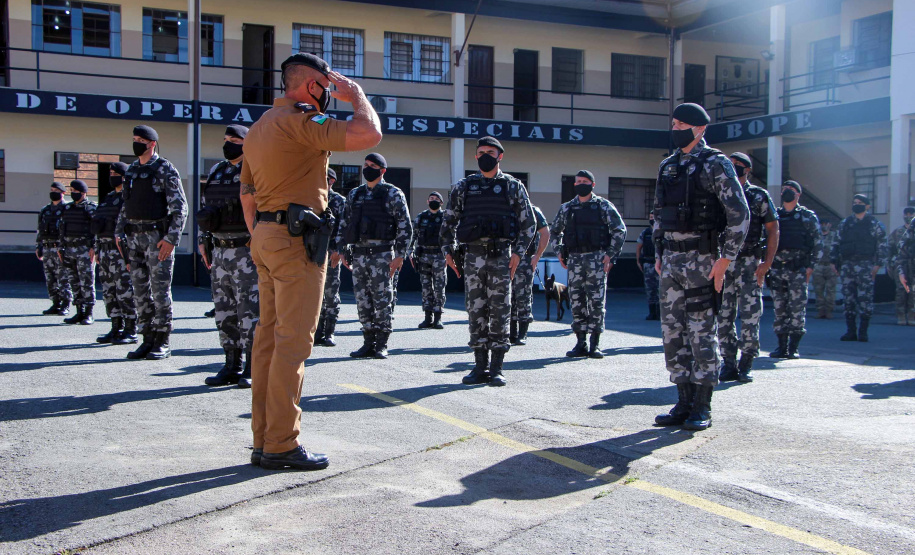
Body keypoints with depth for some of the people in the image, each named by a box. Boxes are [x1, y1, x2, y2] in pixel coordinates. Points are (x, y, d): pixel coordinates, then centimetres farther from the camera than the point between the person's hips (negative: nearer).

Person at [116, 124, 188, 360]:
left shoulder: (165, 170, -6)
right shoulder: (131, 170, 15)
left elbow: (180, 207, -10)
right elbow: (126, 206, 22)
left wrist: (171, 238, -16)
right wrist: (119, 233, 13)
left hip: (157, 236, -7)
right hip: (134, 237, 7)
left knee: (160, 290, -4)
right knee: (141, 290, 8)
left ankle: (162, 343, 2)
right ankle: (147, 339, 15)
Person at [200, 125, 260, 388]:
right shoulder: (216, 172, 17)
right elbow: (205, 208, 23)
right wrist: (203, 240, 17)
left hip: (246, 251, -8)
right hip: (220, 250, 8)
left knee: (249, 311, -6)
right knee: (225, 312, 10)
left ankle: (252, 369, 0)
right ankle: (232, 366, 17)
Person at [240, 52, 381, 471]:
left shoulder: (258, 128, 20)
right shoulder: (300, 121, -11)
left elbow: (247, 196, 22)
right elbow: (369, 134, -20)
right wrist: (356, 95, -2)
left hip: (265, 234, 10)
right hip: (296, 236, -10)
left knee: (269, 337, 10)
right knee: (293, 341, -7)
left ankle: (263, 441, 16)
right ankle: (282, 445, -4)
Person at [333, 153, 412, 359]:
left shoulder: (393, 194, 0)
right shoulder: (354, 194, 16)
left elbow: (405, 227, -4)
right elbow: (345, 223, 22)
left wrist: (399, 255, -11)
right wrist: (339, 248, 13)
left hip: (382, 254, -5)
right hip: (358, 254, 5)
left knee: (383, 300, -3)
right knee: (363, 300, 5)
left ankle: (381, 345, 3)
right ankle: (368, 343, 12)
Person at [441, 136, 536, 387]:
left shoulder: (513, 186, 5)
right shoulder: (462, 187, 10)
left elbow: (529, 223, 5)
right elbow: (448, 222, 16)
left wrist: (518, 253, -5)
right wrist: (448, 251, 7)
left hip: (501, 257, -2)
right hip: (473, 256, 2)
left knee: (500, 312, -1)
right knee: (475, 312, 4)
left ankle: (496, 368, 5)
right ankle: (480, 367, 12)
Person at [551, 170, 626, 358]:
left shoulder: (604, 206, 4)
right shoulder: (566, 208, 12)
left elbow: (620, 230, 3)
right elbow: (554, 231, 24)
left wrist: (610, 255, -5)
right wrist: (559, 252, 11)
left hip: (597, 259, -3)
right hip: (574, 259, 3)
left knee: (597, 302, -5)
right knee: (576, 302, 2)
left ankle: (595, 345, 1)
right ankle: (580, 344, 9)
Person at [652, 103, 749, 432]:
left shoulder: (715, 164, -6)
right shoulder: (667, 166, 15)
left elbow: (740, 213, -10)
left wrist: (726, 258, -14)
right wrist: (659, 254, 15)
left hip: (702, 260, -7)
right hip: (671, 260, 7)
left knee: (702, 333, -3)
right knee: (673, 332, 8)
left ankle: (702, 407, 6)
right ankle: (684, 402, 17)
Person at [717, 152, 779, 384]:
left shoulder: (760, 196, 3)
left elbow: (773, 230, 0)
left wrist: (767, 262, -10)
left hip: (749, 263, -3)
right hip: (723, 263, 3)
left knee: (750, 315, -6)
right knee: (723, 316, 3)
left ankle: (746, 364, 3)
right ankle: (728, 363, 11)